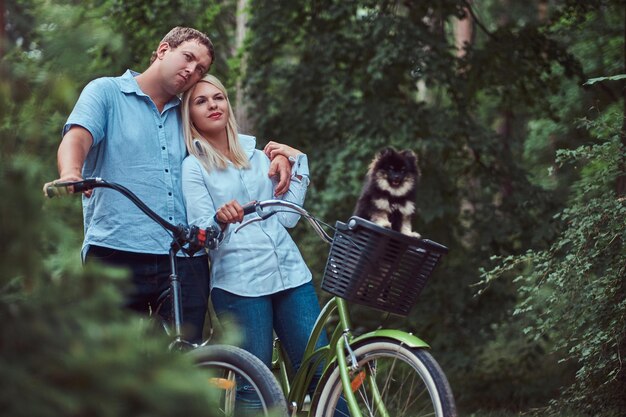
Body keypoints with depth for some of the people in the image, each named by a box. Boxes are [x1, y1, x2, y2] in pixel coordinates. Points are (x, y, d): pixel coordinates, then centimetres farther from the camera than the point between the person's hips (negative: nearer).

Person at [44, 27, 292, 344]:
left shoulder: (186, 116, 23)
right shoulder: (106, 92, 9)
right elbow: (76, 138, -8)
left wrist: (277, 155, 9)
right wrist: (70, 174, -32)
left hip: (185, 259, 5)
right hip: (116, 253, -5)